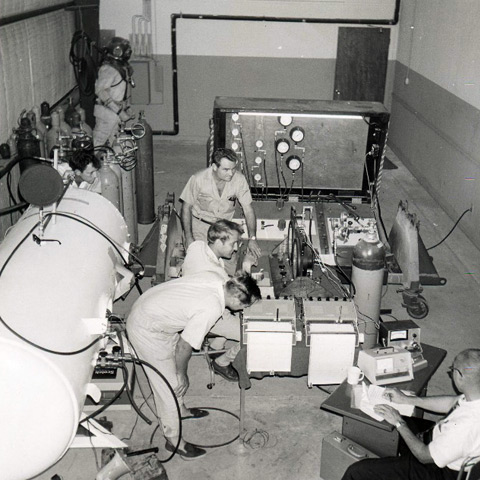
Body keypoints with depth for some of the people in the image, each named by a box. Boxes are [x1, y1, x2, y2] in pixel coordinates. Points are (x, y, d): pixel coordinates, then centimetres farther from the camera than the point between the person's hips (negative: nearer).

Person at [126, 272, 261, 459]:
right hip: (146, 331, -9)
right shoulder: (211, 310, -30)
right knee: (170, 384, 4)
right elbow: (184, 346, -21)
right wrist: (181, 375, -4)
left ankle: (179, 409, 48)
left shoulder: (214, 278, -9)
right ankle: (173, 439, 21)